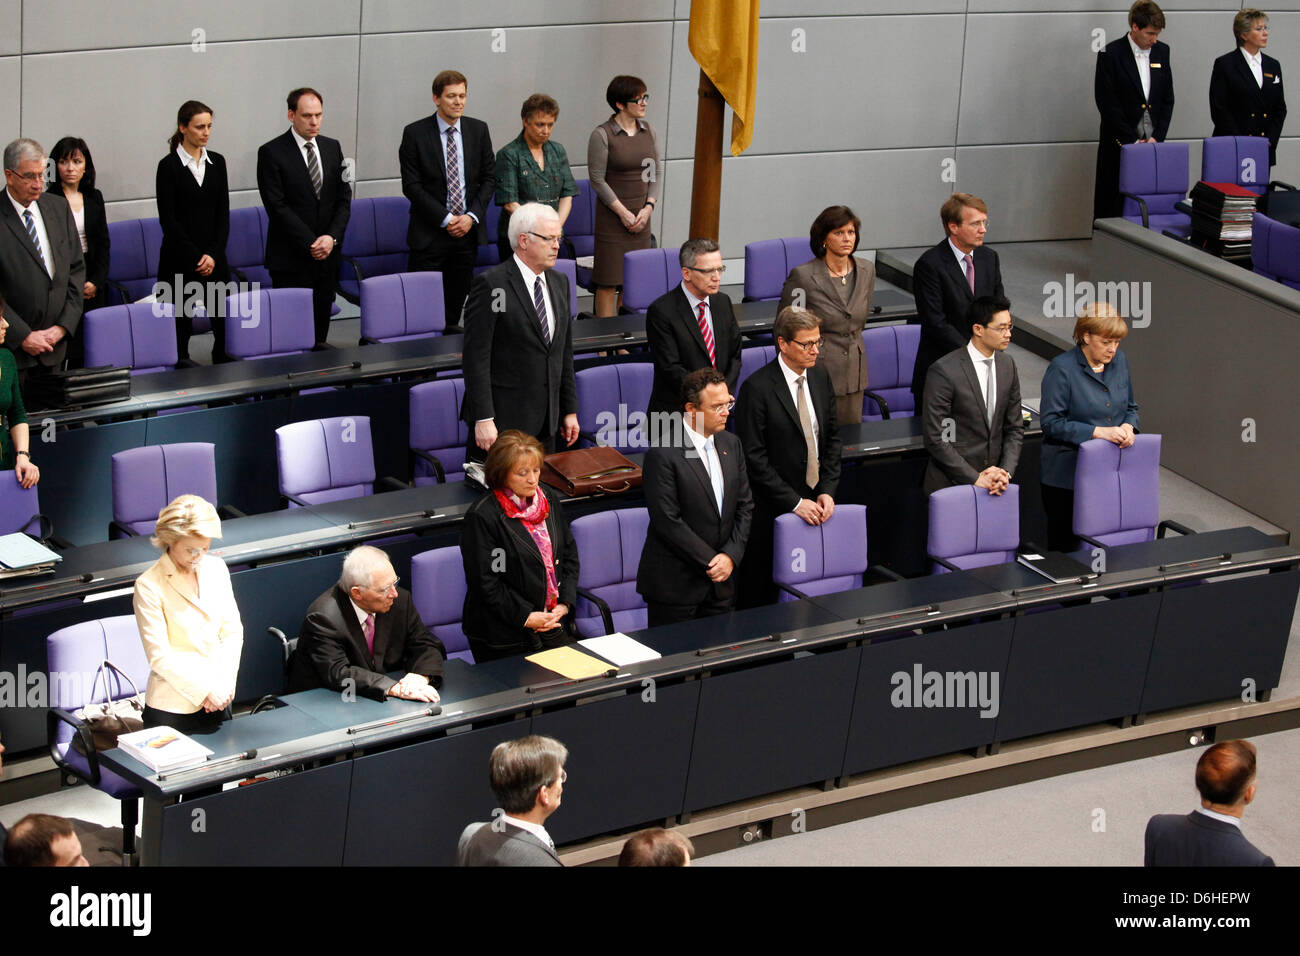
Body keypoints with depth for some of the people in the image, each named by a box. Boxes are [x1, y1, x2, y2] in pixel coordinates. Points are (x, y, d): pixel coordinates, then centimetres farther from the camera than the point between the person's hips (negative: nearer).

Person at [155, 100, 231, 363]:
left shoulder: (216, 162, 9)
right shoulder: (169, 166, -4)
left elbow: (223, 213, 7)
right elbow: (168, 220, -7)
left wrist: (213, 254, -6)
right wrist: (195, 257, -11)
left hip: (214, 257, 4)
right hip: (179, 260, -4)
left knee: (224, 322, -2)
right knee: (181, 324, -2)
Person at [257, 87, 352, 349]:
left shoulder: (332, 148, 11)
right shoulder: (271, 152, -6)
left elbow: (344, 198, 9)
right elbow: (278, 206, -11)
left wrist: (332, 237, -7)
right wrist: (310, 244, -15)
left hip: (327, 256, 5)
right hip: (290, 259, -5)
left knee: (320, 325, 6)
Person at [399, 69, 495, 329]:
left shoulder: (478, 130, 6)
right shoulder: (415, 133, -4)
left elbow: (489, 177, 8)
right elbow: (411, 186, -7)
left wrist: (472, 216, -6)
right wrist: (446, 219, -13)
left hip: (467, 231, 3)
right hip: (429, 235, -3)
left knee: (455, 303, 8)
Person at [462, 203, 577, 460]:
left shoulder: (559, 283, 12)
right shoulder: (490, 284, -11)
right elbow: (476, 357, -14)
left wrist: (570, 410, 15)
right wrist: (483, 419, -18)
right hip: (501, 421, -6)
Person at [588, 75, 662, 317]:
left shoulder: (648, 131, 8)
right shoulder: (602, 135, -9)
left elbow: (657, 172, 11)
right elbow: (597, 180, -9)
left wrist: (648, 207, -2)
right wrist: (623, 212, -12)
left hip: (642, 216, 5)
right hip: (612, 215, -5)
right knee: (609, 279, -4)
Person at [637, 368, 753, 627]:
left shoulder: (731, 444, 7)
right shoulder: (663, 455, -15)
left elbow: (745, 506, 10)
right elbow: (667, 522, -18)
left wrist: (731, 555, -5)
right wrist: (711, 562, -14)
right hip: (674, 585, -6)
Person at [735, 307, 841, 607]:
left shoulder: (820, 377, 6)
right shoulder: (757, 388, -15)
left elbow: (832, 438, 12)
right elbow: (754, 458, -15)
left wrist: (827, 491, -1)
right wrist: (795, 502, -16)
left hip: (815, 503, 5)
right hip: (772, 511, -5)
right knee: (762, 594, 2)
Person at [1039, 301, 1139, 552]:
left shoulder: (1119, 360, 7)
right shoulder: (1061, 368, -12)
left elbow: (1130, 407, 19)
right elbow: (1051, 423, -15)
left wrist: (1128, 427, -5)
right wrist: (1098, 432, -21)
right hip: (1067, 476, -5)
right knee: (1065, 547, 1)